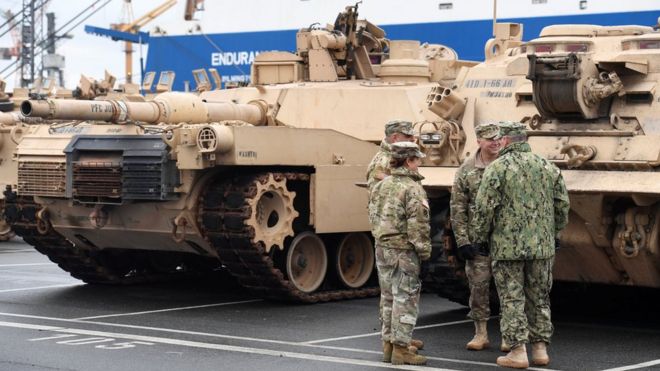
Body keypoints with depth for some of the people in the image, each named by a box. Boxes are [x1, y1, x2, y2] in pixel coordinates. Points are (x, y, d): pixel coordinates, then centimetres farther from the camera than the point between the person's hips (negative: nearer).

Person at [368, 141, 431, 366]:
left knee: (388, 298, 16)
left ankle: (388, 344, 23)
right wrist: (424, 250, -9)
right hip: (404, 251, -7)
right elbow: (418, 225, -17)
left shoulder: (380, 186, 7)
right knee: (405, 300, -1)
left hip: (382, 248, 7)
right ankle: (401, 349, 1)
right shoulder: (413, 189, -15)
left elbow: (373, 217, 12)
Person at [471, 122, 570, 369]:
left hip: (507, 246, -5)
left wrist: (479, 237, 1)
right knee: (539, 298, 14)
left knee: (512, 299, 1)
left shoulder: (497, 168, -8)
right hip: (542, 246, 5)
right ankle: (540, 349, 16)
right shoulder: (547, 167, 7)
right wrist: (555, 233, 21)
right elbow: (562, 205, 10)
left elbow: (484, 208, -11)